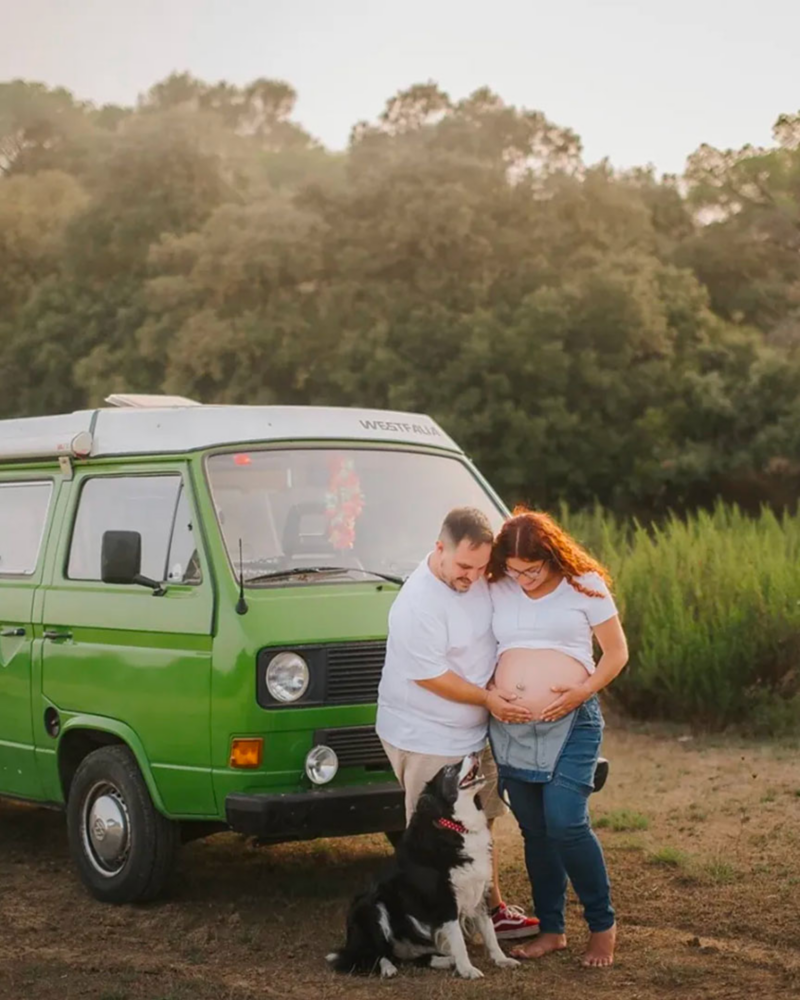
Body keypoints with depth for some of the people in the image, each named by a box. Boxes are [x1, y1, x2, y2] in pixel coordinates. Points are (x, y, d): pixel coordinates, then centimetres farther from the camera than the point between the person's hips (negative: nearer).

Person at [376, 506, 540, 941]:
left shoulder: (478, 576, -4)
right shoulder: (417, 606, -29)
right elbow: (430, 677, -23)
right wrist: (487, 699, -18)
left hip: (472, 731, 9)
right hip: (425, 739, -9)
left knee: (479, 824, 20)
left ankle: (492, 910, 34)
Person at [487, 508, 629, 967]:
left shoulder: (585, 585, -2)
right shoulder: (497, 590, 6)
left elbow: (617, 652, 2)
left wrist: (582, 692, -12)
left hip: (571, 723, -4)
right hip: (509, 727, 4)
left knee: (566, 823, -14)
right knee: (534, 830, 8)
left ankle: (603, 925, 3)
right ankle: (551, 929, 20)